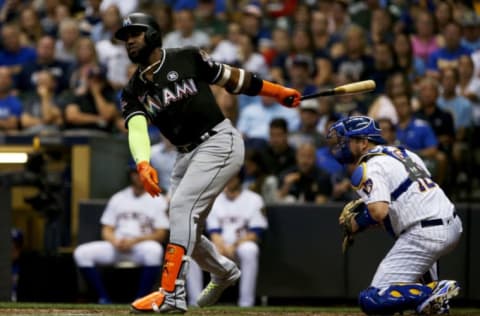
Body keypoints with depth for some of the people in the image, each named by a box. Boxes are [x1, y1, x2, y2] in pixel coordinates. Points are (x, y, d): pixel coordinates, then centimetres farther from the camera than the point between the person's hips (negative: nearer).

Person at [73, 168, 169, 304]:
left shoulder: (158, 200, 5)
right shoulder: (117, 198, 16)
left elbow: (161, 235, -3)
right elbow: (107, 230, 12)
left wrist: (134, 241, -18)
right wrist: (116, 242, -12)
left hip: (142, 246, -4)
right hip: (116, 246, 4)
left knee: (154, 250, -40)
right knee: (81, 253, -19)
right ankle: (104, 300, -16)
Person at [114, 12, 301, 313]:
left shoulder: (187, 58, -7)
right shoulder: (134, 91, 4)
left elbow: (230, 77, 4)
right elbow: (137, 128, -13)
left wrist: (278, 92, 7)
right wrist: (143, 164, -33)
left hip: (220, 142, -7)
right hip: (187, 153, 7)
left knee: (182, 207, -21)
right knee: (185, 227, 10)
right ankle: (224, 271, 39)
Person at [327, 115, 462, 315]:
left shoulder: (368, 168, -8)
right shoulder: (405, 153, 19)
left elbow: (379, 212, -22)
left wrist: (356, 224, -3)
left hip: (425, 237, -9)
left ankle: (432, 293, -23)